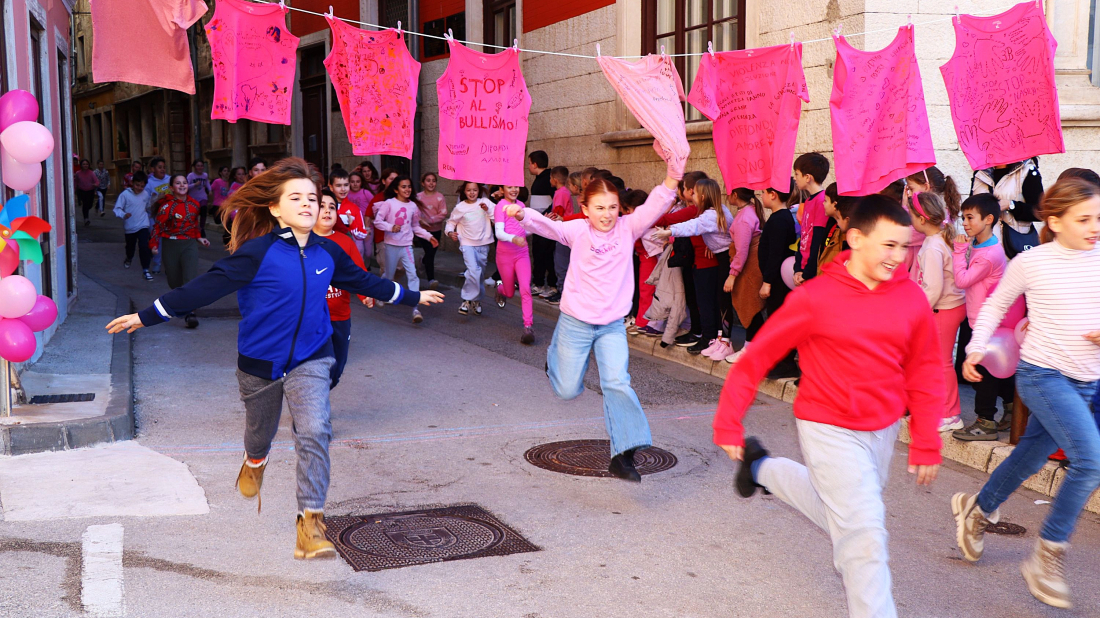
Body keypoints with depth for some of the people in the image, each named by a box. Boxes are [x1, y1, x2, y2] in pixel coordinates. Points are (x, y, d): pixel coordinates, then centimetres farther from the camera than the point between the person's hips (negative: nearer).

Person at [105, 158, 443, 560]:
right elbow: (206, 287, -15)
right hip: (260, 362, -1)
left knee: (314, 433, -21)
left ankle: (311, 522, -14)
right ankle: (255, 462, 60)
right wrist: (147, 316, -14)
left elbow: (364, 281, 14)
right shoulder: (258, 252, -16)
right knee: (260, 432, 21)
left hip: (310, 360, 1)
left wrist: (412, 297, 24)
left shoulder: (327, 252, -3)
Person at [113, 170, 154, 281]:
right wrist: (123, 215, -32)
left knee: (144, 247, -16)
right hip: (130, 227, 0)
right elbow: (117, 209, -15)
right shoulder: (125, 194, -13)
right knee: (130, 246, 22)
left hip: (143, 226, 0)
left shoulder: (146, 194, -1)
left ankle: (145, 270, -7)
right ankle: (129, 259, 55)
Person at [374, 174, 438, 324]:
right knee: (389, 275, 12)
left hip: (406, 246, 2)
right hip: (391, 245, -2)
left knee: (412, 275, -11)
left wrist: (429, 237, 5)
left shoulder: (413, 206, 6)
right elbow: (377, 221, -9)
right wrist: (390, 227, -23)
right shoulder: (389, 203, -7)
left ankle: (415, 309, -17)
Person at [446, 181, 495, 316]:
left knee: (479, 273, 12)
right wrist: (450, 232, -8)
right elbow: (451, 222, 11)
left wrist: (488, 209, -19)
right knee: (473, 271, -21)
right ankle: (467, 300, -10)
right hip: (467, 244, -2)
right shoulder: (460, 207, -1)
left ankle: (476, 300, 31)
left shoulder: (485, 203, 0)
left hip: (483, 244, 2)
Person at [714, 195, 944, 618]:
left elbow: (925, 373, 4)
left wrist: (925, 444, 3)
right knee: (864, 532, -9)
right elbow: (757, 358, -10)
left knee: (839, 515, 24)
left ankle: (763, 469, 46)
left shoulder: (912, 298, -6)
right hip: (829, 429, -6)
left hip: (883, 429, 6)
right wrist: (728, 425, -9)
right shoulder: (816, 297, -17)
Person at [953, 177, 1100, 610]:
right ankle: (1048, 554, -3)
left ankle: (978, 509, 45)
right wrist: (976, 347, -2)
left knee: (1031, 456, 19)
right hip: (1042, 374, -5)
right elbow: (996, 304, 5)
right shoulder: (1030, 263, -9)